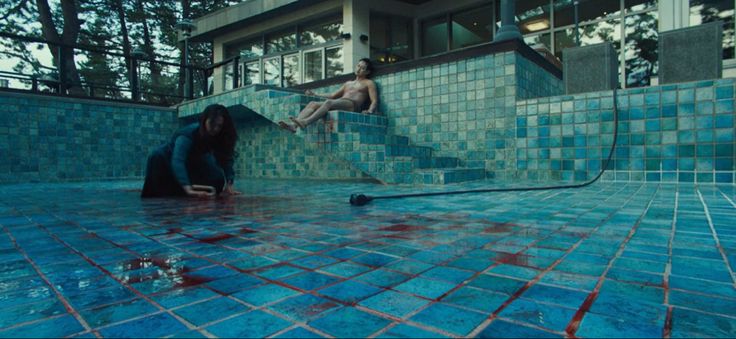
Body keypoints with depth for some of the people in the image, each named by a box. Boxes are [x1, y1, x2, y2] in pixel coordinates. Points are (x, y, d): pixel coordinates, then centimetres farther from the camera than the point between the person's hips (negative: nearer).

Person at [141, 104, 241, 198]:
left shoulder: (218, 137, -23)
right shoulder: (187, 135, -40)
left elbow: (226, 159, -24)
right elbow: (177, 161, -54)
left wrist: (228, 184, -40)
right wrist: (188, 189, -71)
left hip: (189, 165, 4)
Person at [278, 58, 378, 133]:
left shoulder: (369, 83, 17)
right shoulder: (348, 83, 35)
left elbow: (374, 101, 3)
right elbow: (333, 95, 35)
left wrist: (370, 111, -19)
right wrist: (315, 94, 31)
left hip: (351, 105, -7)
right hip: (337, 104, 7)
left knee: (329, 102, -36)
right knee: (313, 104, -18)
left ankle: (305, 122, -56)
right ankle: (294, 126, -39)